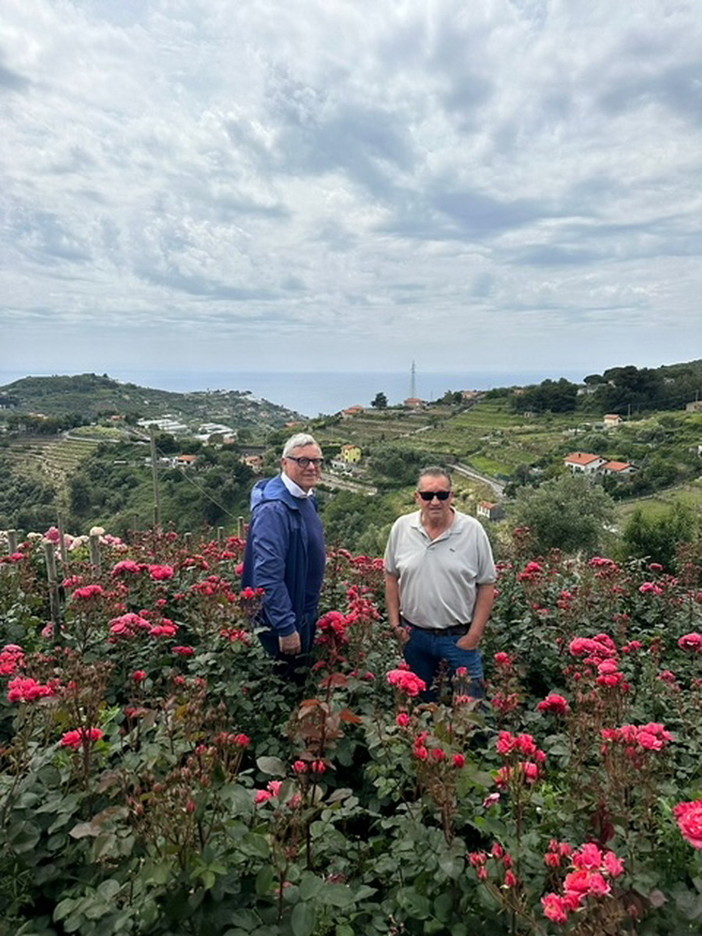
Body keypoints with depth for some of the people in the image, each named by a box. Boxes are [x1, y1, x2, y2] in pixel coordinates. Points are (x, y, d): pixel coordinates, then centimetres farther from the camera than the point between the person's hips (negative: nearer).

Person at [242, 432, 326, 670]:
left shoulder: (307, 500, 3)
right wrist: (285, 628, -29)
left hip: (305, 616, 9)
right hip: (280, 624, -9)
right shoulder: (274, 509, -26)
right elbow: (268, 575, -30)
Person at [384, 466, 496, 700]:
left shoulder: (472, 530, -9)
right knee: (421, 701, 19)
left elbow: (486, 585, -4)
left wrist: (474, 634, -7)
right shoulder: (401, 527, -3)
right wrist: (395, 623, 3)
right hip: (414, 635, 3)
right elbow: (391, 577, 7)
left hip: (459, 637, -2)